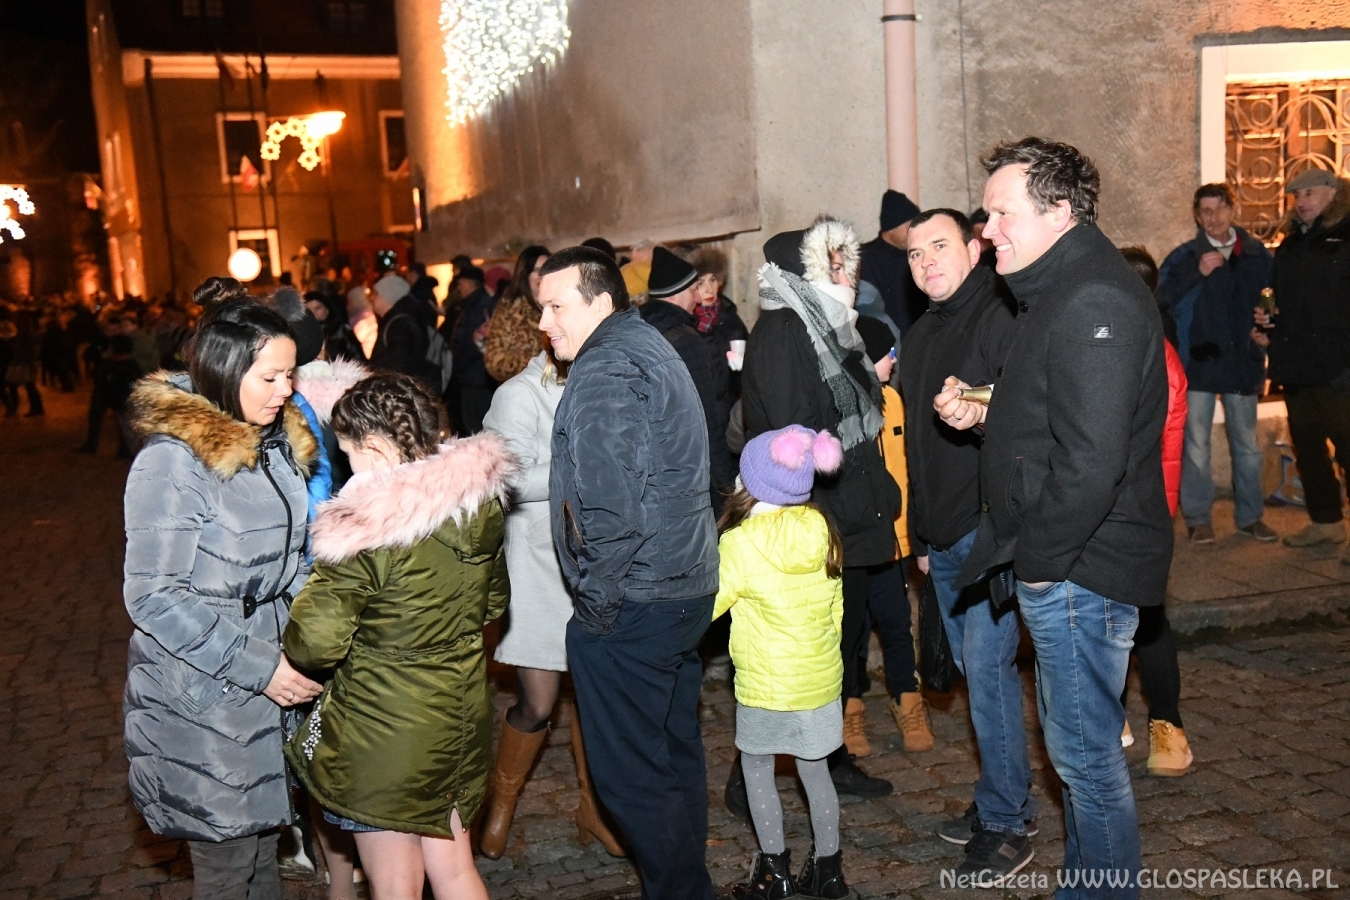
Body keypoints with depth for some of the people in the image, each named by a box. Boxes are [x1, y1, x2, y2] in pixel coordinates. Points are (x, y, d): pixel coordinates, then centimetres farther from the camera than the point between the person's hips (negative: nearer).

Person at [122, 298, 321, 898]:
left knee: (261, 834, 19)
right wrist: (258, 667, -20)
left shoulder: (278, 444, 5)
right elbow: (155, 598, -19)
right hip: (202, 697, -7)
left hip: (270, 682, 7)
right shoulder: (171, 462, -18)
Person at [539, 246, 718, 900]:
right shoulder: (649, 346, 16)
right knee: (675, 752, 19)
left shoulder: (604, 370, -15)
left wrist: (597, 601, -13)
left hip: (630, 604, -10)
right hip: (685, 591, 10)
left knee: (631, 774, 1)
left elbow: (611, 505, -24)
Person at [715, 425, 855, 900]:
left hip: (766, 685, -5)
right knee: (815, 769, 17)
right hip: (823, 678, 5)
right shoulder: (822, 532, -2)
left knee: (757, 769, 13)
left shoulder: (740, 544, -18)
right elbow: (836, 608, 8)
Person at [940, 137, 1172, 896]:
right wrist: (985, 413, 7)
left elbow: (1091, 461, -28)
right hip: (1064, 566, 11)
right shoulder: (1060, 291, 13)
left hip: (1081, 572, -11)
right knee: (1082, 748, 21)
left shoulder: (1093, 301, -21)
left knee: (1087, 756, 4)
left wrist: (1040, 558, -17)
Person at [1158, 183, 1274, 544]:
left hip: (1242, 363, 2)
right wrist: (1198, 273, -22)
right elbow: (1163, 300, -13)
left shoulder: (1257, 254, 6)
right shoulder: (1184, 256, -1)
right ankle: (1198, 518, 10)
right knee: (1195, 445, 1)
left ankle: (1250, 516, 23)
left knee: (1247, 445, 11)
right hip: (1198, 362, -2)